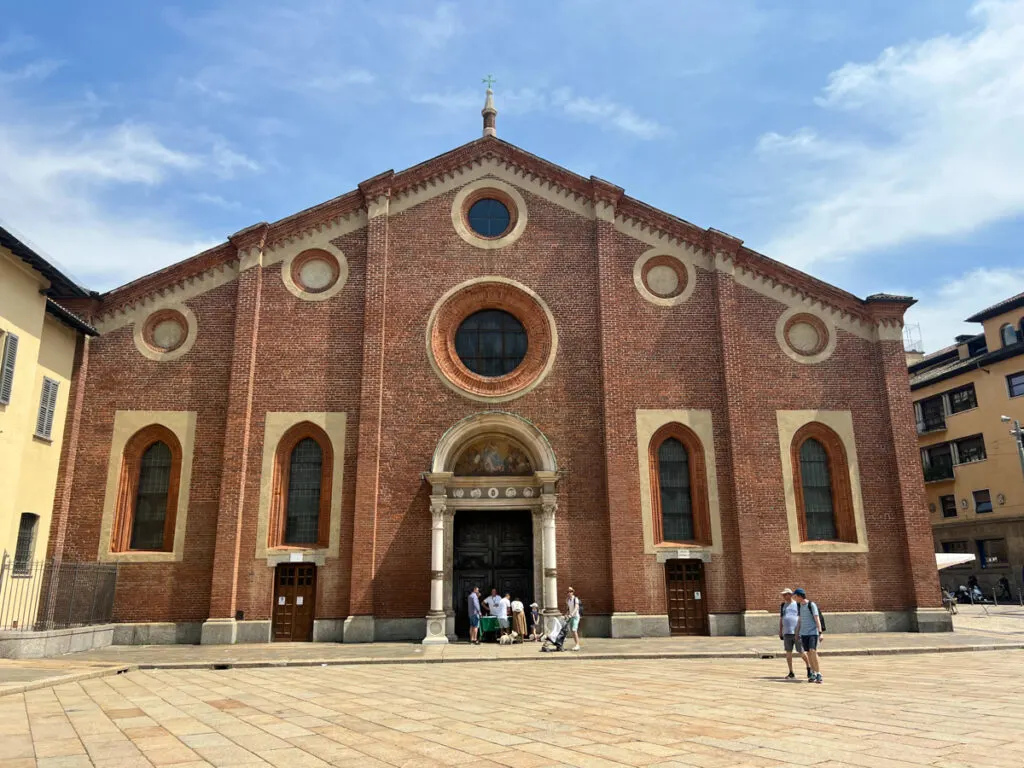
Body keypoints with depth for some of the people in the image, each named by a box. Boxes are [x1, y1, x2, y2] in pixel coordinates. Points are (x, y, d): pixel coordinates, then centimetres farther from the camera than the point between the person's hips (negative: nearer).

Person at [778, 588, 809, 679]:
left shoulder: (797, 605, -1)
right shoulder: (782, 606, 13)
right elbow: (781, 619, 18)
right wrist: (780, 632, 14)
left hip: (797, 633, -5)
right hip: (787, 633, 5)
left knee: (801, 653, 0)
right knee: (788, 652, 3)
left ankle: (809, 667, 24)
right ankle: (791, 673, 9)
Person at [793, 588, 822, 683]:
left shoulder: (811, 605, -8)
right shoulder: (800, 606, 12)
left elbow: (817, 619, -13)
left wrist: (820, 633, -20)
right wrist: (797, 633, 19)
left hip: (813, 633, -6)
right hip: (804, 634, 6)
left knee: (813, 652, -18)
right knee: (808, 654, 4)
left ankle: (819, 675, -13)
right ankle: (813, 674, 11)